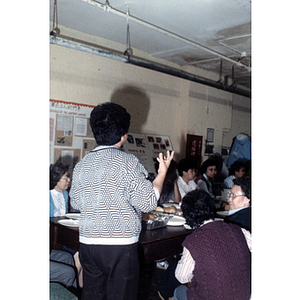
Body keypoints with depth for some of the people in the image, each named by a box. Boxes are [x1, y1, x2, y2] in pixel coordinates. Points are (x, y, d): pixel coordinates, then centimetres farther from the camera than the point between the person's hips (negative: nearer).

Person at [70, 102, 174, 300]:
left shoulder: (82, 164, 4)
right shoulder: (128, 162, -13)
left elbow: (76, 203, 14)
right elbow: (148, 203, -11)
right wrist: (162, 172, 0)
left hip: (88, 242, 5)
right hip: (121, 244, -5)